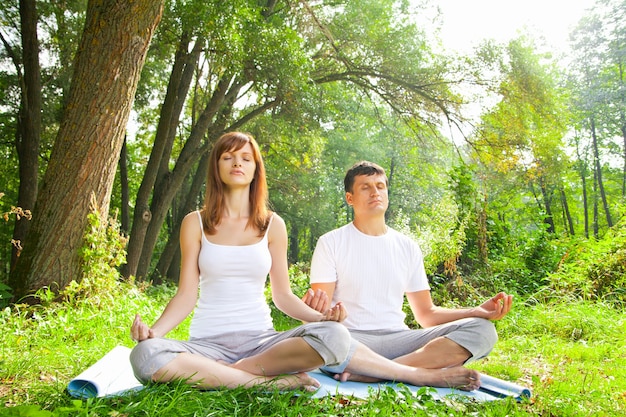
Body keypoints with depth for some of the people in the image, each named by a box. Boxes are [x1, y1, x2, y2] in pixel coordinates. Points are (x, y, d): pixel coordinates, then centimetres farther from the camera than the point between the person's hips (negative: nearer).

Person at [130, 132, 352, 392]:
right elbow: (186, 295, 1)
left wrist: (320, 316, -11)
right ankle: (275, 382, -22)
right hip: (208, 342, 0)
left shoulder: (273, 225, 7)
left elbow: (283, 295, 8)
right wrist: (154, 330, -18)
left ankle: (223, 372, -16)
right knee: (145, 355, -33)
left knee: (335, 336, -26)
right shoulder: (195, 223, 5)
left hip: (260, 339, 1)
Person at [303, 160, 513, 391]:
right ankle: (427, 375, -28)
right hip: (351, 339, -4)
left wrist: (478, 311, -1)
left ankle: (366, 373, -30)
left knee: (482, 330, -17)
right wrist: (312, 304, -28)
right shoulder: (331, 242, 4)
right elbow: (320, 309, -3)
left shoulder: (407, 247, 15)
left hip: (398, 338, 4)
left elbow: (426, 313, 14)